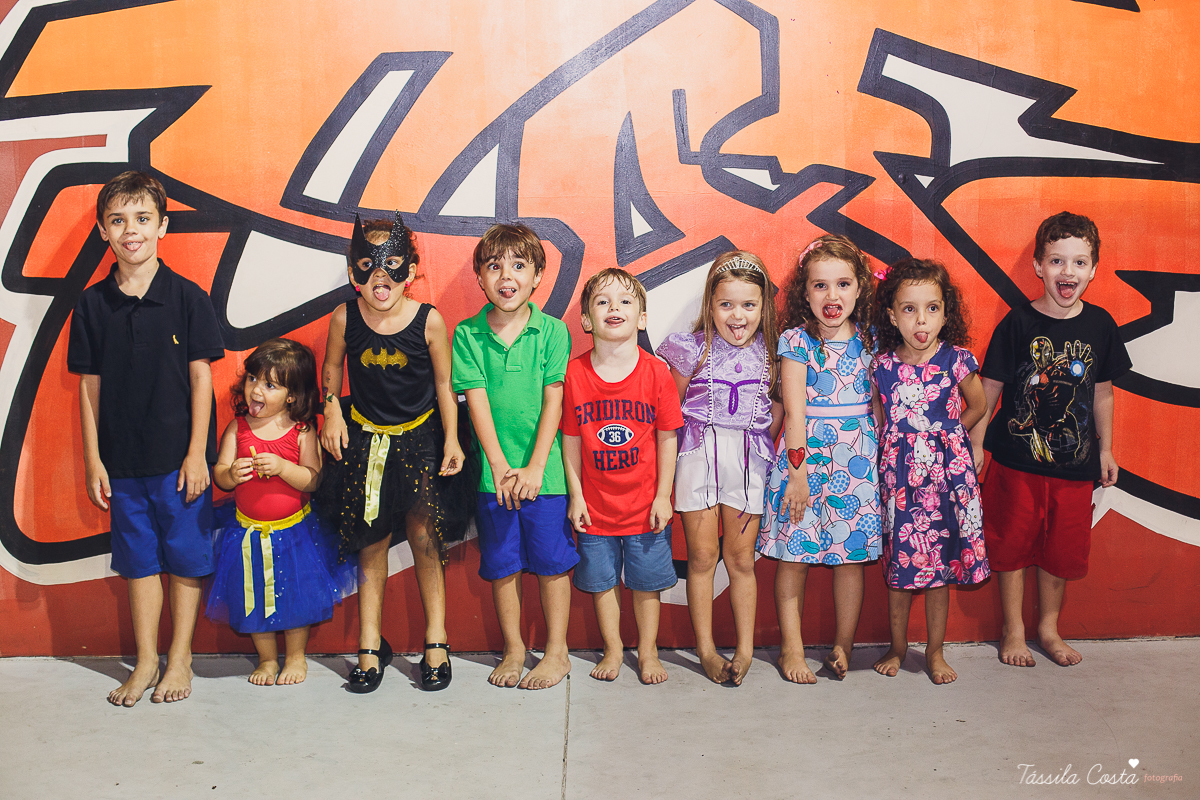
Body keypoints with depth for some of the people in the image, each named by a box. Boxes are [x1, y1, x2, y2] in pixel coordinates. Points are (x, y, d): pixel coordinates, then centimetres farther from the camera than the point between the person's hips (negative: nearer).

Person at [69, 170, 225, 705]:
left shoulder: (187, 298, -6)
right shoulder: (92, 305, 1)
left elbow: (200, 377, -5)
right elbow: (89, 385, 5)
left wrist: (197, 454, -8)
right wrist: (92, 459, 2)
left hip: (179, 456, -2)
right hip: (123, 458, 2)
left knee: (185, 556, 6)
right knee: (138, 558, 11)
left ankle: (180, 658, 21)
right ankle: (145, 662, 23)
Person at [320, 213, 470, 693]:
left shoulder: (429, 321, -15)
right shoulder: (344, 318, -10)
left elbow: (444, 384, -4)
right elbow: (331, 369, 8)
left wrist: (451, 439, -8)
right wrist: (332, 409, -4)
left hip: (420, 438, -2)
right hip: (364, 438, 2)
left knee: (424, 536, -6)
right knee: (370, 544, 8)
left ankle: (436, 641, 11)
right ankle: (370, 647, 21)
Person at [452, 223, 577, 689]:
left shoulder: (552, 332, -3)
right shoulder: (467, 334, 0)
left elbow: (553, 402, -6)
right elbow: (478, 402, -5)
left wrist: (534, 467, -12)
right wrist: (500, 466, -11)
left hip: (543, 470, -1)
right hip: (494, 472, 1)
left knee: (550, 561, 7)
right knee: (501, 565, 11)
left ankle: (556, 651, 22)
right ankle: (513, 650, 27)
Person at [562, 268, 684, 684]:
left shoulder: (656, 372, -9)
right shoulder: (574, 373, -7)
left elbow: (667, 438, -4)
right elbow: (570, 439, -1)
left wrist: (663, 495, -5)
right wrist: (575, 495, -2)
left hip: (644, 505, -1)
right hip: (595, 505, 1)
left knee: (646, 581, 10)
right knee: (602, 580, 13)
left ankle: (648, 651, 29)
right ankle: (613, 650, 31)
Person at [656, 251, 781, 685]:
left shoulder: (768, 354, 2)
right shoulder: (693, 350, -4)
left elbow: (777, 406, 13)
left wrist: (765, 444, 3)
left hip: (749, 460, 1)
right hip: (699, 454, -1)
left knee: (741, 558, 8)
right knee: (702, 555, 4)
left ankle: (745, 648, 19)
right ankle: (705, 649, 17)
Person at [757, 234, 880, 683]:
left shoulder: (868, 339, 5)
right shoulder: (796, 341, -5)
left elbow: (877, 403, 9)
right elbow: (794, 410, -9)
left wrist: (880, 458, 5)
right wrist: (797, 471, -13)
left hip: (858, 457, 3)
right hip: (806, 452, -3)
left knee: (853, 553, 7)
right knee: (794, 553, 2)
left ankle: (843, 646, 20)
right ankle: (791, 647, 14)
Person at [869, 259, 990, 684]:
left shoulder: (957, 361, -7)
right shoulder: (881, 366, -4)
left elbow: (977, 407, 9)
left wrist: (942, 437, 8)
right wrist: (903, 443, 2)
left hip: (946, 471, -1)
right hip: (897, 473, 1)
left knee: (941, 567, 8)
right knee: (898, 562, 9)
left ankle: (935, 651, 24)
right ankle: (897, 646, 27)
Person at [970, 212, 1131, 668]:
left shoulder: (1099, 325, 2)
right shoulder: (1019, 323, -8)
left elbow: (1102, 392, 11)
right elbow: (988, 389, -4)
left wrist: (1105, 449, 13)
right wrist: (974, 445, -5)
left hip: (1074, 462, 3)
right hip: (1017, 461, -3)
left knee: (1063, 549, 12)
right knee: (1011, 545, 6)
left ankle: (1049, 629, 31)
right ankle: (1013, 631, 23)